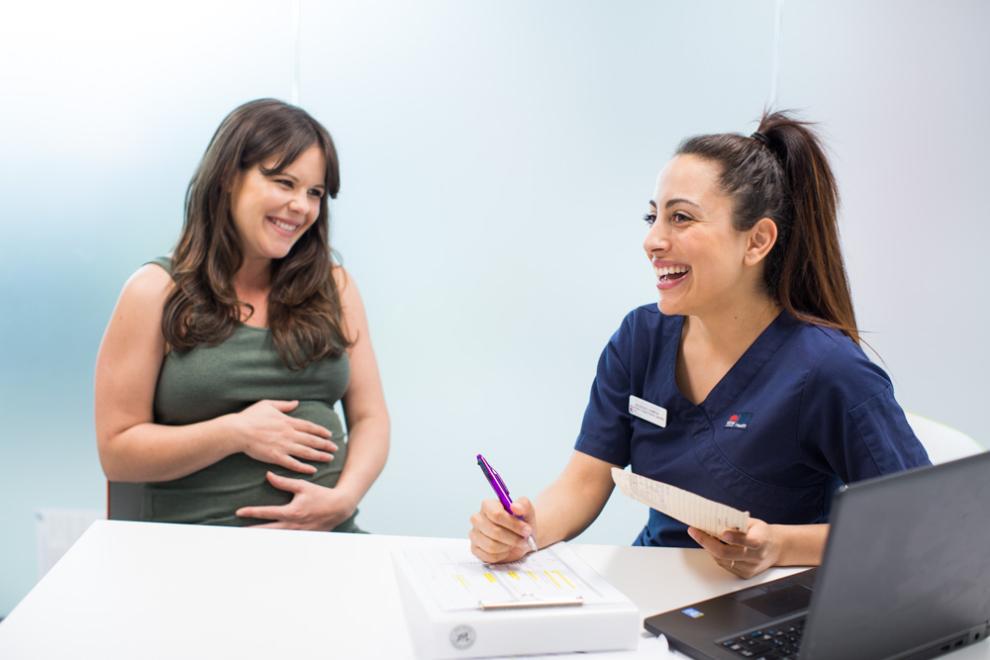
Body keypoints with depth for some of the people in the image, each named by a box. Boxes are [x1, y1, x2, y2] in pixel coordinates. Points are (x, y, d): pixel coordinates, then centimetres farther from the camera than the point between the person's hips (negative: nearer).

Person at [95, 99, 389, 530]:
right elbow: (116, 452, 1)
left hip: (327, 535, 3)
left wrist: (343, 498, -7)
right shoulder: (156, 292, 3)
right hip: (200, 548, -2)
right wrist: (235, 433, -11)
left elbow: (370, 418, 12)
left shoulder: (334, 288, 12)